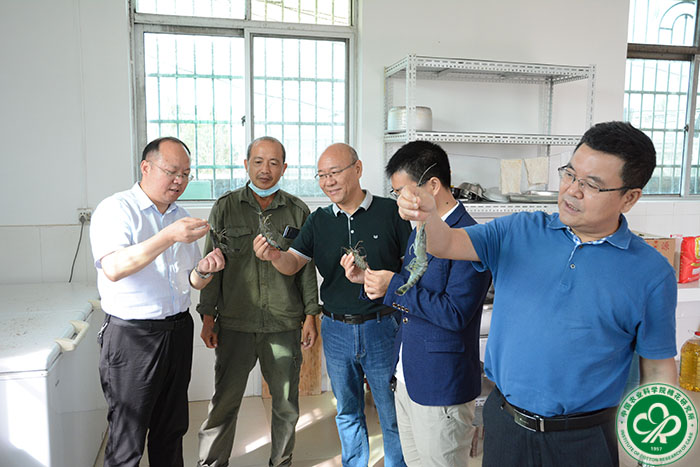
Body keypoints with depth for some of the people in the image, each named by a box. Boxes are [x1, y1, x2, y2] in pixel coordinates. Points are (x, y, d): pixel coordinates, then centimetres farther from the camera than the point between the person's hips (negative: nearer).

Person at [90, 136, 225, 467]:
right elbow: (113, 268, -25)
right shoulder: (116, 210, -7)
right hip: (131, 336, -6)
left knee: (172, 430, 16)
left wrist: (204, 270, -7)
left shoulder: (180, 216, 13)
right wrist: (169, 236, -32)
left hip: (179, 330, 6)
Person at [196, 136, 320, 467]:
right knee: (224, 401, 7)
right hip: (235, 323, -1)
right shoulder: (225, 208, 3)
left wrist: (310, 316, 4)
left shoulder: (298, 211, 4)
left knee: (287, 402, 11)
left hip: (285, 324, 1)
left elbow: (306, 267, 7)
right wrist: (208, 316, 1)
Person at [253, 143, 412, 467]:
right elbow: (292, 264, -2)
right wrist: (274, 254, -24)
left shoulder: (389, 212, -7)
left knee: (393, 414, 11)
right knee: (348, 413, 20)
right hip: (336, 330, 3)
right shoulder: (319, 221, 4)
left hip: (381, 327, -3)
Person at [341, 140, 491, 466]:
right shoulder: (420, 231, 10)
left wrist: (393, 285, -23)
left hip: (440, 388, -9)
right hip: (407, 378, 9)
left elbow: (455, 313, -26)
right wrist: (369, 279, 0)